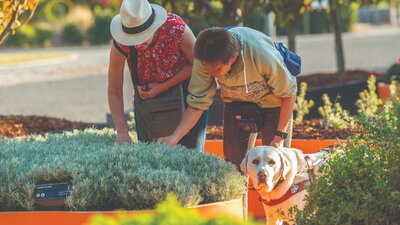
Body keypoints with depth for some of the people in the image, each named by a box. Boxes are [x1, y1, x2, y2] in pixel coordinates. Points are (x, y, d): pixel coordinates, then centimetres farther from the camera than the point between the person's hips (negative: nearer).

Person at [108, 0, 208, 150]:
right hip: (146, 97, 2)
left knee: (190, 150, -4)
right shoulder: (120, 46, -27)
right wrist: (122, 133, -26)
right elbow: (114, 93, -18)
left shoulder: (177, 29, -32)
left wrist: (163, 87, -22)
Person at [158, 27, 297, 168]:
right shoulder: (205, 60, -29)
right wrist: (174, 138, -32)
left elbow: (288, 92, -22)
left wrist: (280, 136, -19)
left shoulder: (263, 55, -38)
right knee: (232, 163, -2)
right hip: (236, 103, 3)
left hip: (271, 102, -3)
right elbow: (197, 103, -20)